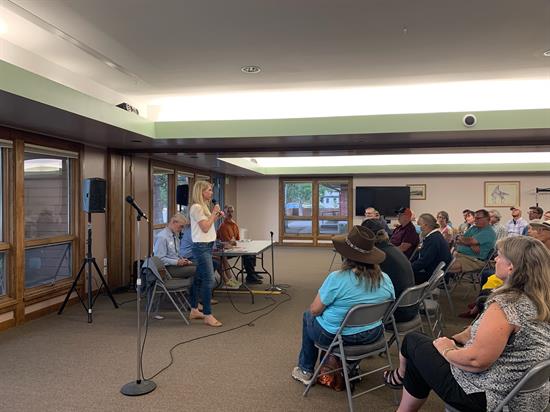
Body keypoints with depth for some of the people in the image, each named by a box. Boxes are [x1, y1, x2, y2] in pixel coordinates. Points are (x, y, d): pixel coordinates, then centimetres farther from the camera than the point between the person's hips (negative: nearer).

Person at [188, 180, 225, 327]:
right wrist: (213, 213, -10)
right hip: (201, 246, -10)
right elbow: (205, 228, -17)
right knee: (208, 279, -10)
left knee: (199, 279, 13)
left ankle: (194, 310, 21)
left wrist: (216, 216, 8)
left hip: (207, 246, 10)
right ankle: (208, 315, -7)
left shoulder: (203, 206, 16)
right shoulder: (196, 207, -13)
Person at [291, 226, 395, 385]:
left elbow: (315, 310, -17)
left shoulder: (337, 279, -27)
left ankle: (305, 371, 36)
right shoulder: (385, 280, -12)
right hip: (372, 336, 5)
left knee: (308, 316, 26)